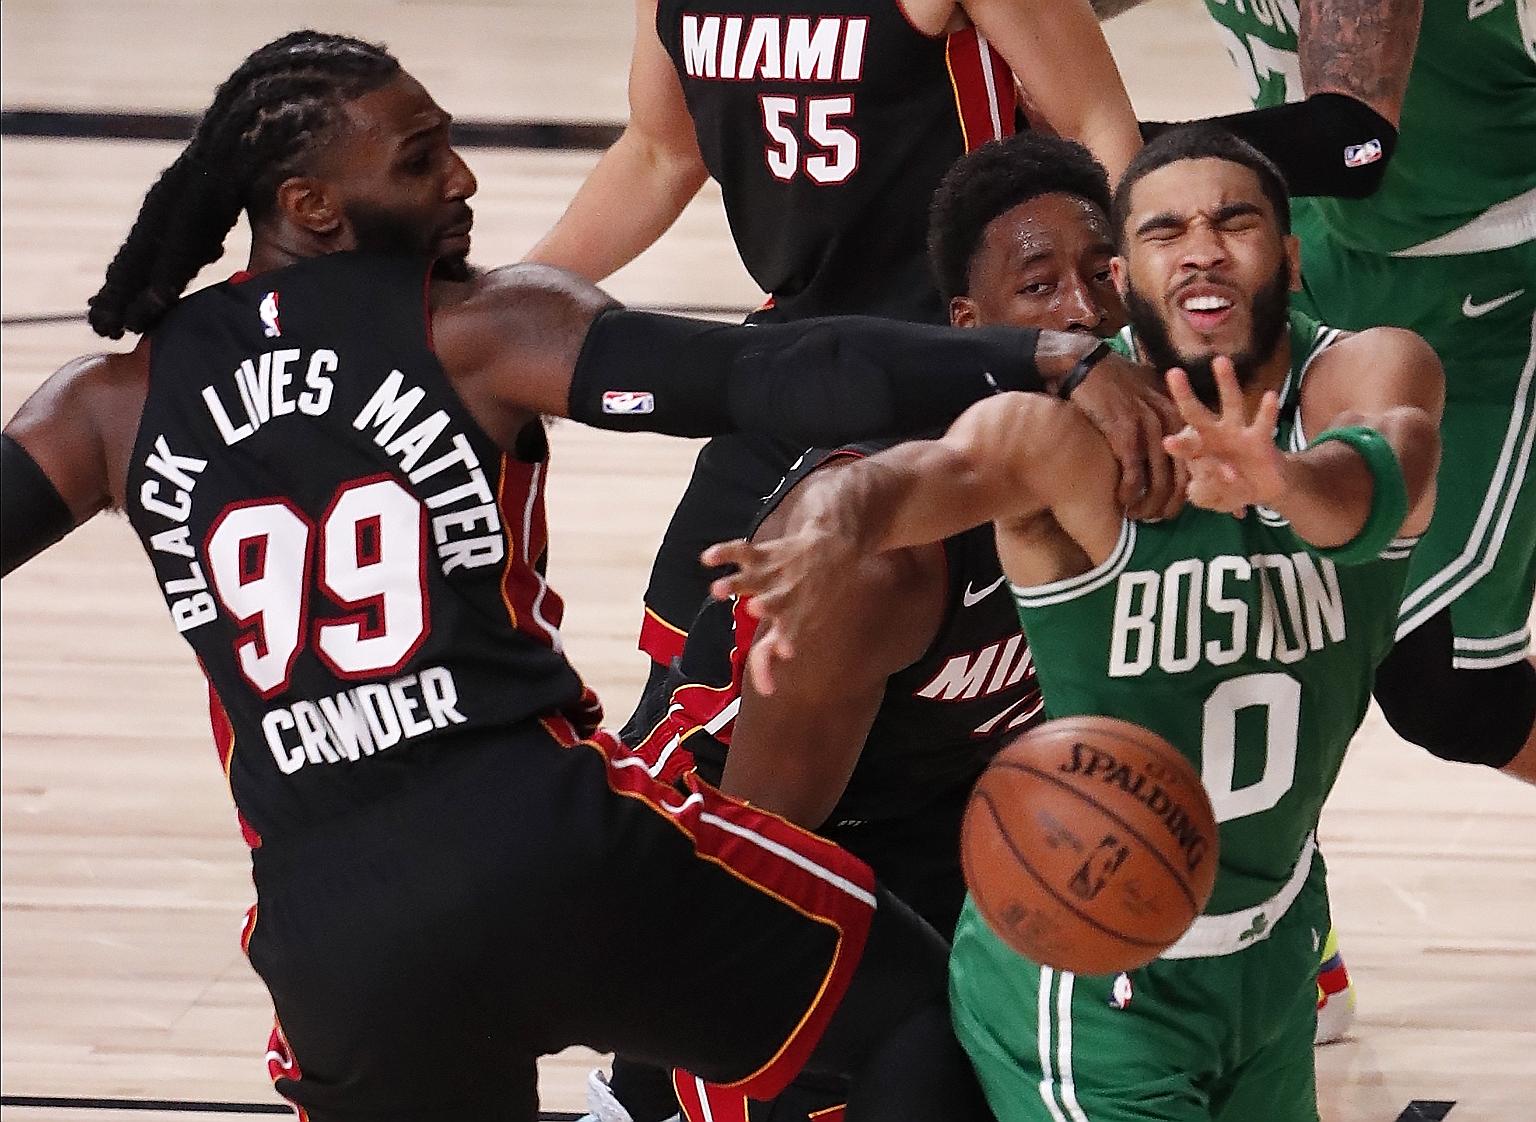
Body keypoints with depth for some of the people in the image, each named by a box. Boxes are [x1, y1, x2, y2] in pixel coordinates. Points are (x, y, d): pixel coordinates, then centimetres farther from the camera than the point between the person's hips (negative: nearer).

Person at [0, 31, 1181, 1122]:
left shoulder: (118, 402, 9)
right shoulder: (483, 325, -3)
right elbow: (763, 376, -13)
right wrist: (1033, 362, -18)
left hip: (329, 932, 4)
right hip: (550, 847, -4)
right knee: (911, 1004, 12)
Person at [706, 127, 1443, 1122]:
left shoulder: (1373, 376, -15)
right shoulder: (1062, 427, -22)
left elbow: (1385, 470, -37)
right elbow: (934, 473, -42)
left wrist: (1285, 479, -61)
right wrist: (830, 535, -65)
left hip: (1276, 947, 5)